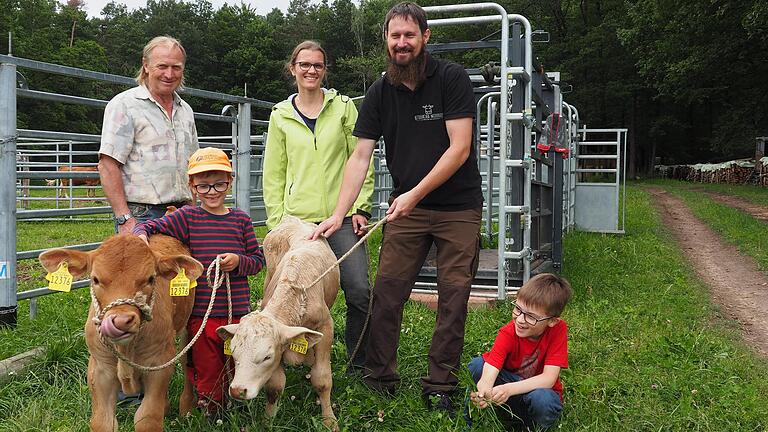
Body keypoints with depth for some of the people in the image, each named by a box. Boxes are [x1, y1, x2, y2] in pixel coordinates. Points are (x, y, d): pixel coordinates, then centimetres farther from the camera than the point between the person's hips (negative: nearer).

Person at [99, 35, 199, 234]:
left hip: (181, 215, 6)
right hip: (139, 215, -6)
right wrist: (124, 219, -17)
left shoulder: (185, 110, 16)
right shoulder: (124, 104, -4)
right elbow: (107, 165, -11)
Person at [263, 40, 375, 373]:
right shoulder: (280, 116, 10)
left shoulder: (343, 107, 8)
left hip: (342, 218, 0)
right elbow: (273, 175, 10)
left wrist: (360, 207, -2)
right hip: (298, 221, 1)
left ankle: (359, 364, 11)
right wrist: (277, 223, 3)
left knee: (359, 291, -6)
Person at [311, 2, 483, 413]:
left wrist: (415, 194, -19)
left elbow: (459, 149, -15)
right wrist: (338, 214, -9)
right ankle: (379, 377, 12)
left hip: (458, 207, -3)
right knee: (387, 290, -2)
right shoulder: (379, 93, 2)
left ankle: (439, 385, 12)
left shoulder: (452, 78, -9)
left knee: (453, 295, 1)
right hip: (405, 206, 3)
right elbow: (360, 157, 0)